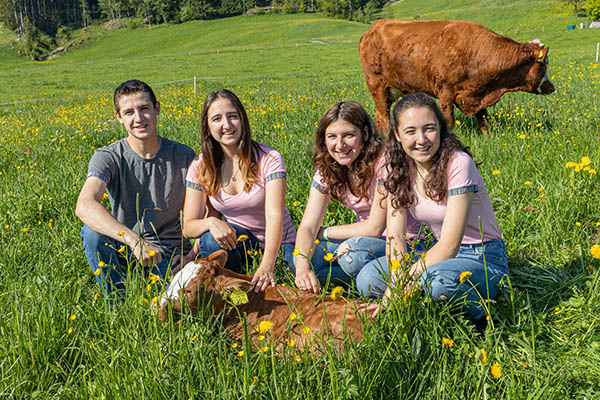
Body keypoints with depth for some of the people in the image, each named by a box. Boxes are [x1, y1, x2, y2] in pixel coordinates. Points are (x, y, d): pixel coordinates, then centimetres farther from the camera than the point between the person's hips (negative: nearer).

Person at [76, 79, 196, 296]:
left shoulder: (184, 156, -2)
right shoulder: (108, 157, -9)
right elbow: (84, 206, -28)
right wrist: (134, 240, -42)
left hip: (171, 256, -1)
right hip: (125, 252, 1)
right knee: (92, 231, -30)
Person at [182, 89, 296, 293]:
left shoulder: (269, 159, -16)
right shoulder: (200, 167, -7)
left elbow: (275, 215, -26)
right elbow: (188, 227, -8)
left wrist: (266, 267, -41)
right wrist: (211, 222, -33)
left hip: (276, 244, -2)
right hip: (237, 240, 2)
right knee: (211, 240, -31)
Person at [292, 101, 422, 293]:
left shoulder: (383, 161, -22)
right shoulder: (327, 170, -3)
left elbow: (375, 227, -22)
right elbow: (307, 226, -10)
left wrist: (324, 233, -11)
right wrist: (302, 270, -28)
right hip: (362, 240, 6)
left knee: (353, 251, -35)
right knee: (299, 261, -14)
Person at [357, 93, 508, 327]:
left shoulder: (457, 163, -21)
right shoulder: (399, 167, -3)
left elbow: (449, 245, -25)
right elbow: (395, 233, -7)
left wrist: (403, 284, -29)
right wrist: (396, 278, -25)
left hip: (483, 258, -5)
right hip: (439, 254, 5)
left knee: (436, 279, -38)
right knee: (367, 279, -16)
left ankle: (480, 316, -7)